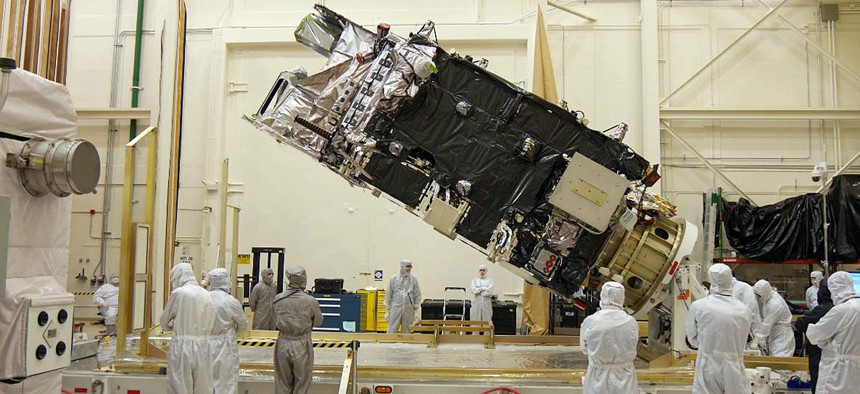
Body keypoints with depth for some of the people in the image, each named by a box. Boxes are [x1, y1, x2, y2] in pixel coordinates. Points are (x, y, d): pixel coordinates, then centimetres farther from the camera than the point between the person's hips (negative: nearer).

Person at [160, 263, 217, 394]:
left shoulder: (178, 293, -7)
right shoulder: (207, 295, 7)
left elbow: (164, 322, 1)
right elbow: (211, 324, 9)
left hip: (182, 347, -5)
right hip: (203, 348, 5)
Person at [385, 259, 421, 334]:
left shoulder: (413, 279, 4)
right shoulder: (394, 279, 1)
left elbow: (417, 295, 8)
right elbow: (388, 295, 4)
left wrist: (416, 307, 3)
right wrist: (387, 311, 3)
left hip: (409, 309, 1)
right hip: (396, 307, -1)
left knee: (407, 331, 8)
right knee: (392, 330, -3)